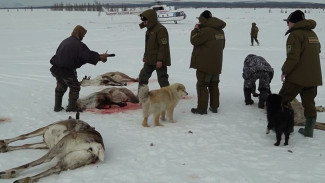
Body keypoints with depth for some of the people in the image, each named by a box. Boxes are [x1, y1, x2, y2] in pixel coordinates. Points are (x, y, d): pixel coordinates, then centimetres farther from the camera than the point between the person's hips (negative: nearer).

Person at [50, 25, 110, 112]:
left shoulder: (65, 41, 13)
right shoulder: (78, 44, -11)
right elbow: (88, 55, -17)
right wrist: (100, 57, -3)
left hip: (56, 69, 8)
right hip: (67, 71, -8)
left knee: (60, 87, 24)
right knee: (75, 88, 9)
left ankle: (57, 106, 30)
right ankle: (71, 107, 13)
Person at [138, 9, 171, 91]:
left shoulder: (161, 29, -18)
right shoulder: (149, 29, 14)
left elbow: (163, 46, -22)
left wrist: (160, 60, -24)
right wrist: (145, 56, 22)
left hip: (159, 61, -10)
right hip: (150, 60, 10)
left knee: (162, 79, -2)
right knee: (142, 76, 14)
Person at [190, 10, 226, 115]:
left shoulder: (205, 30, -19)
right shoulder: (220, 31, 10)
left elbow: (194, 41, -15)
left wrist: (195, 29, -2)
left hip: (205, 64, -8)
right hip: (217, 64, 8)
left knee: (202, 85, 1)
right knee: (214, 85, 15)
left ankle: (202, 108, 4)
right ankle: (214, 107, 20)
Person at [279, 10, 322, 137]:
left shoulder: (295, 35, -13)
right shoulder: (313, 34, 15)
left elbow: (293, 57, -21)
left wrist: (285, 71, -10)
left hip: (297, 77, -8)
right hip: (313, 77, 8)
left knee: (283, 100, 5)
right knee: (309, 103, 13)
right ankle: (309, 130, 18)